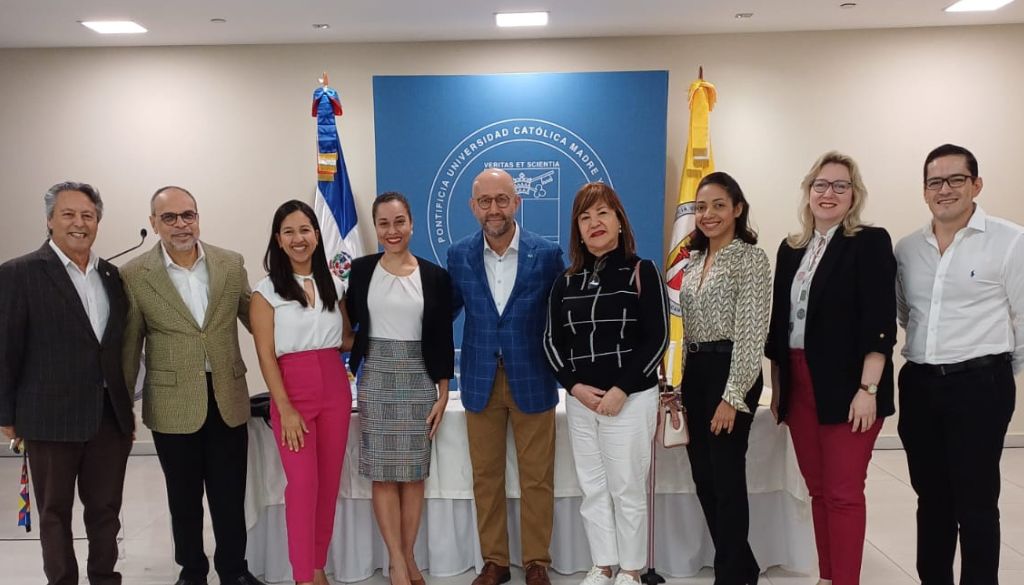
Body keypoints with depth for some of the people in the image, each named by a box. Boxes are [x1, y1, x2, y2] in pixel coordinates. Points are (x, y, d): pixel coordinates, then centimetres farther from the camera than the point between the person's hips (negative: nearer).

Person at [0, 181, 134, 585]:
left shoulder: (112, 275, 8)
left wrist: (127, 405, 12)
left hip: (110, 415, 4)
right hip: (51, 416, -4)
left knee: (106, 510, 13)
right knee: (55, 513, 11)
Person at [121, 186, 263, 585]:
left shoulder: (231, 263, 0)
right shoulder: (135, 275, -6)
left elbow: (254, 319, 11)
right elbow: (130, 346, 0)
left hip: (227, 397, 2)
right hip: (173, 404, -1)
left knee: (230, 496, 11)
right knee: (184, 498, 14)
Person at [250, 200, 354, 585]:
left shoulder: (332, 284, 10)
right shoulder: (266, 290, -2)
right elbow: (266, 355, -7)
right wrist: (286, 409, -13)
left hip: (335, 389, 4)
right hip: (292, 391, -4)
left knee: (329, 482, 7)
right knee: (303, 483, -6)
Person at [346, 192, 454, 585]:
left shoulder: (435, 276, -1)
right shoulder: (361, 270, 1)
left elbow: (442, 339, 0)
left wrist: (443, 394, -1)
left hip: (418, 380, 0)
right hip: (375, 379, 0)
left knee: (413, 474, 6)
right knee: (383, 475, 2)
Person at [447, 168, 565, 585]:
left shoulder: (547, 253, -7)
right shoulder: (459, 255, -1)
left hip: (532, 379, -2)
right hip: (480, 380, 2)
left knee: (536, 479, 7)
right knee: (486, 477, 11)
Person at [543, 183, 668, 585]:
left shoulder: (642, 272, -3)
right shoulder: (567, 282, 9)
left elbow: (656, 338, -8)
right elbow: (552, 340, 9)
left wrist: (621, 390, -15)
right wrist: (573, 385, -7)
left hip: (631, 398, -4)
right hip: (580, 400, 4)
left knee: (627, 490, 3)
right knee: (592, 490, 11)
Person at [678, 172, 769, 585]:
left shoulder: (750, 257, -9)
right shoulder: (695, 261, 13)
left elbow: (751, 332, -15)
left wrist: (732, 396, -19)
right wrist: (681, 386, 14)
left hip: (729, 372, -8)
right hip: (695, 372, 8)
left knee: (726, 477, -1)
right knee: (703, 478, 12)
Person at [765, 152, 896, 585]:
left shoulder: (870, 242, -5)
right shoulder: (791, 249, 12)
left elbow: (879, 323, -12)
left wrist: (868, 389, -18)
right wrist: (777, 386, 11)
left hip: (847, 386, -6)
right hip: (799, 384, 6)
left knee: (844, 493, -2)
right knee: (817, 490, 13)